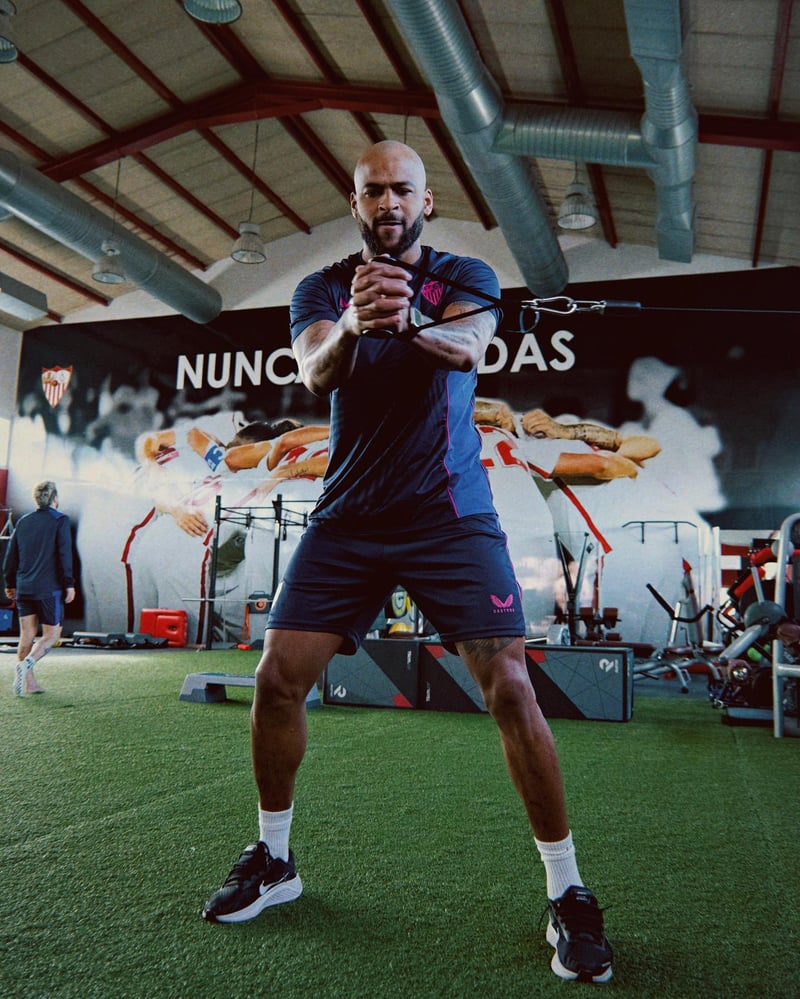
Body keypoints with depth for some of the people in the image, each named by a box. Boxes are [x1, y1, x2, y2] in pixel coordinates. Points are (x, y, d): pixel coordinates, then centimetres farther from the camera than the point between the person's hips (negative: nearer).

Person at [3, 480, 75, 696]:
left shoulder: (23, 522, 12)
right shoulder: (60, 520, -4)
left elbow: (11, 555, 14)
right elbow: (65, 554, -11)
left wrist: (10, 584, 23)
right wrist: (69, 584, -8)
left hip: (24, 589, 5)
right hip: (49, 589, -5)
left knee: (27, 635, 9)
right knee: (51, 635, 3)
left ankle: (29, 682, 8)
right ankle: (27, 663, -20)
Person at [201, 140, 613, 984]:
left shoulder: (464, 276, 5)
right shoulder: (321, 288, 9)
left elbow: (468, 348, -17)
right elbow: (316, 375, -12)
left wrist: (407, 318, -41)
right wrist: (350, 325, -35)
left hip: (450, 514, -2)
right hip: (348, 517, 3)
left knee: (509, 687, -12)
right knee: (277, 678, -3)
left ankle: (567, 892, 7)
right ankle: (273, 858, 21)